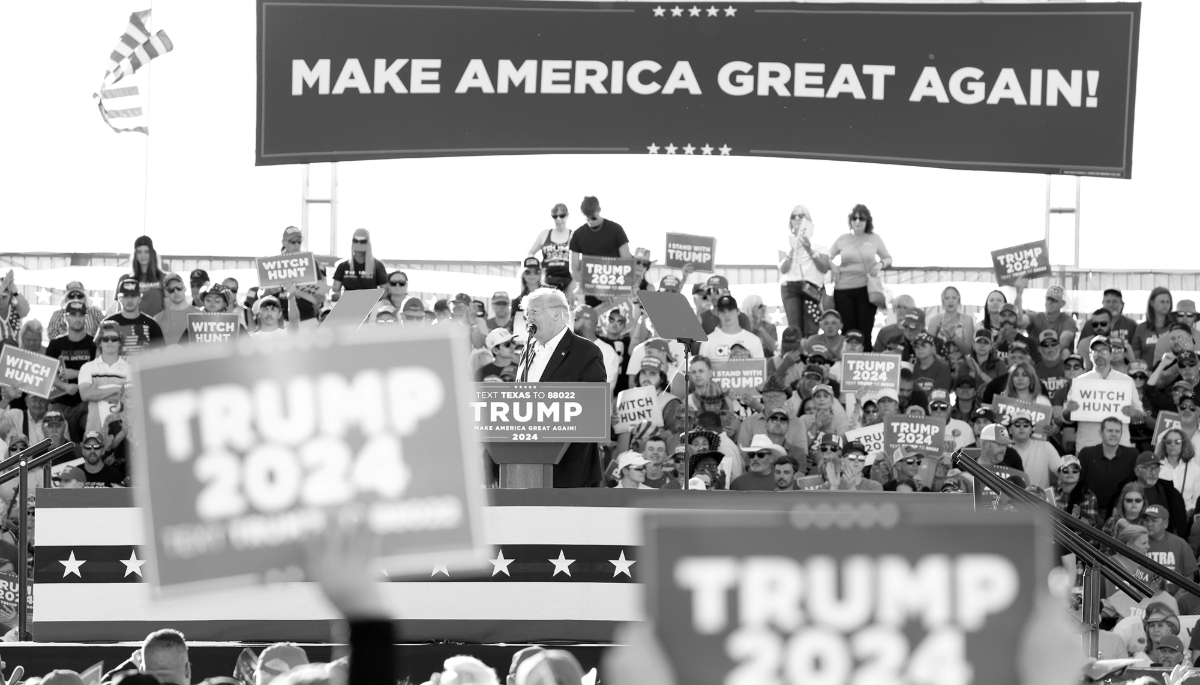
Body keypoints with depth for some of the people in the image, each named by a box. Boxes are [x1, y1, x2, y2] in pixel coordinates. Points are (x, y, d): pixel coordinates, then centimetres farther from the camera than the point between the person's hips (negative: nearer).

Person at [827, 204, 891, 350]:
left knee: (865, 330, -2)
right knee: (848, 330, 0)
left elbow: (888, 259, 13)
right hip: (843, 289, 1)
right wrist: (832, 266, -6)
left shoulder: (874, 239, 4)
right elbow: (827, 258, 15)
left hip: (866, 289, -1)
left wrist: (881, 264, -8)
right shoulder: (842, 239, 5)